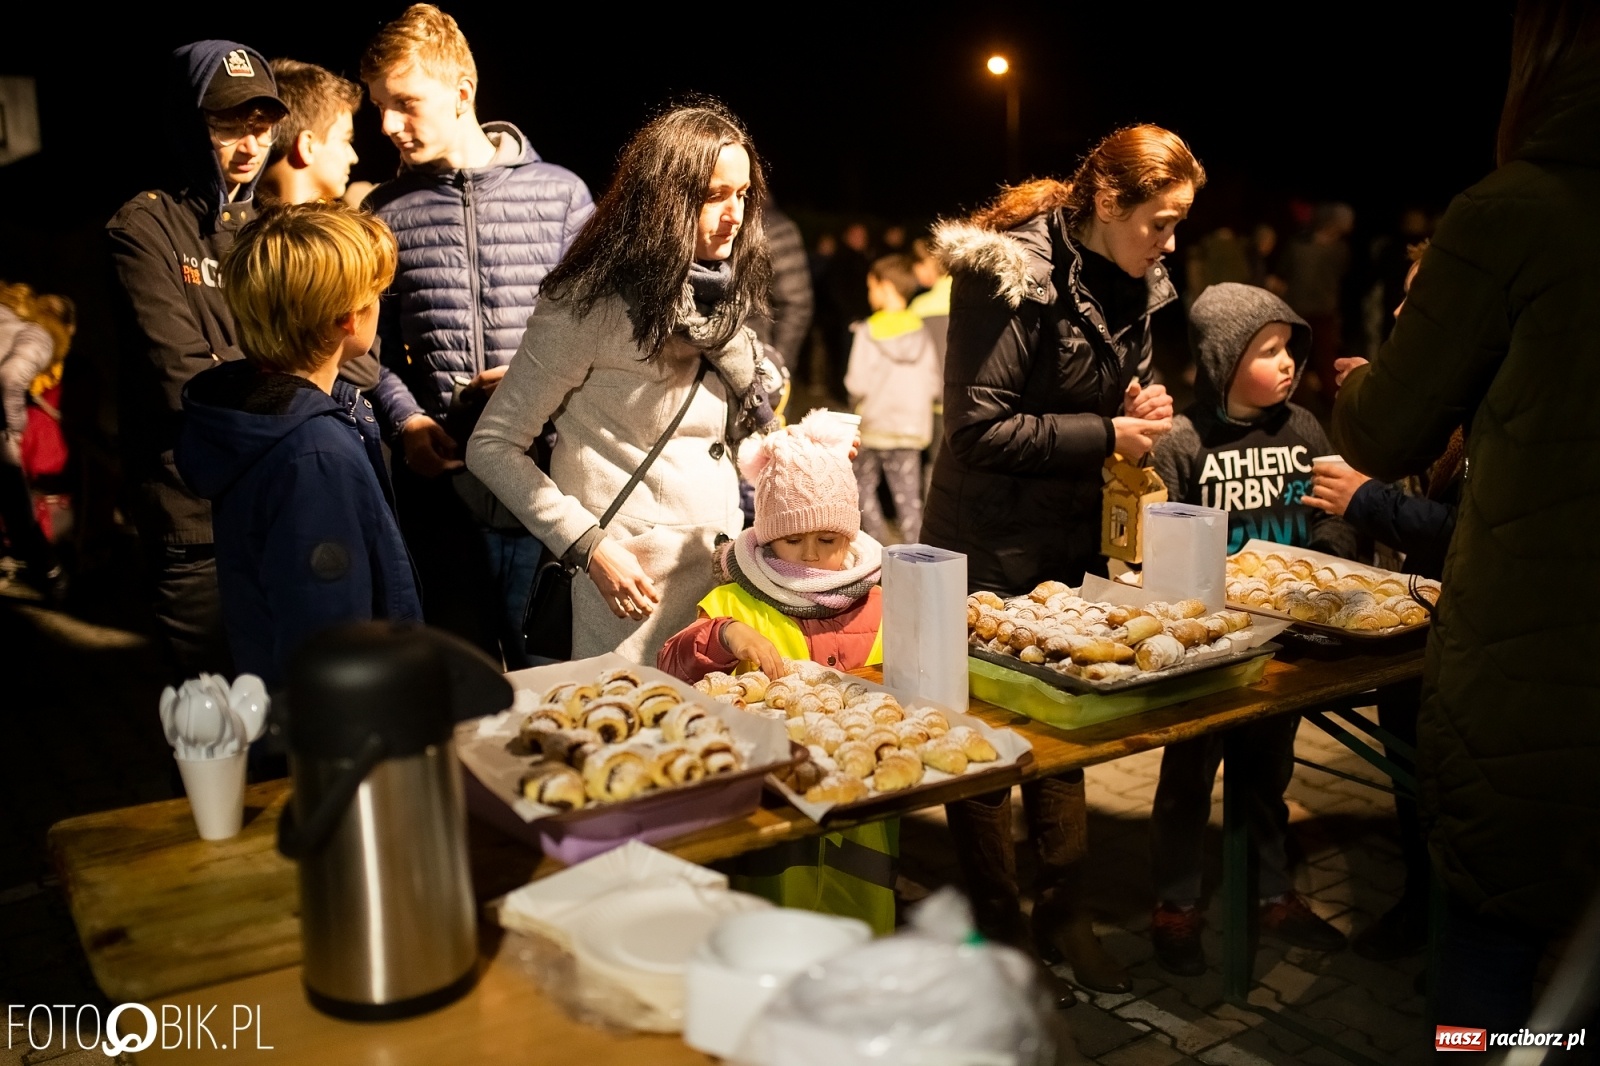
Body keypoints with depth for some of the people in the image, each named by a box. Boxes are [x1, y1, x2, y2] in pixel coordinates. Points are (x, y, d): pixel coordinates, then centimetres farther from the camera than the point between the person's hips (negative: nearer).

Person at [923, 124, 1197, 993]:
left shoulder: (1134, 284, 6)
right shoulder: (1012, 272, -19)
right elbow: (979, 428, -22)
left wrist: (1141, 409, -3)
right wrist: (1106, 433, -20)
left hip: (1076, 542, 8)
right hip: (991, 546, -7)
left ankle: (1063, 912, 31)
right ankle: (998, 924, 23)